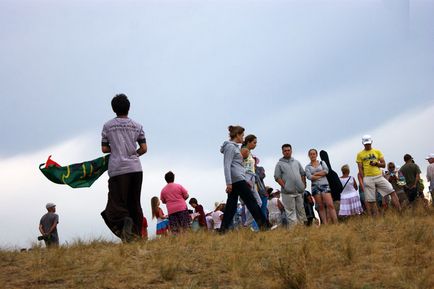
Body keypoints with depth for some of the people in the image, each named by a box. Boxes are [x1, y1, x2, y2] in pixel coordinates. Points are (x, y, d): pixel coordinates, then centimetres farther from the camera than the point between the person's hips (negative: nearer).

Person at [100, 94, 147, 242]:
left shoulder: (108, 126, 5)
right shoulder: (137, 126, 9)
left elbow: (104, 149, 5)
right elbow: (144, 148, 6)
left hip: (117, 169, -2)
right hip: (135, 168, 3)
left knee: (116, 203, -3)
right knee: (135, 203, 10)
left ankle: (124, 220, -34)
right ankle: (136, 234, 3)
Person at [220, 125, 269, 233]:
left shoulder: (234, 146, 22)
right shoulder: (230, 147, -7)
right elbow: (227, 166, -15)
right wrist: (229, 183, -21)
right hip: (237, 179, -10)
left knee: (231, 205, 6)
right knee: (251, 202, -7)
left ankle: (223, 229, 2)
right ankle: (264, 225, -5)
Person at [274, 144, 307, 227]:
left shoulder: (296, 162, 17)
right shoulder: (280, 164, 3)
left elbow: (303, 174, 20)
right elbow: (277, 177, -3)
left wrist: (303, 184, 6)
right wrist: (284, 186, -13)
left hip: (299, 191, 5)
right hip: (288, 192, -5)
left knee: (301, 210, 7)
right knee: (290, 211, -5)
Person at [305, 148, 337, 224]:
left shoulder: (322, 163, 13)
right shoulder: (307, 167, 10)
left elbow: (326, 171, -5)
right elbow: (309, 177, -6)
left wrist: (315, 173, -5)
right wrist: (321, 175, -5)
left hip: (324, 185, -1)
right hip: (315, 186, 1)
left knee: (330, 205, -13)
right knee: (321, 207, -2)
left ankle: (335, 223, -18)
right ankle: (325, 224, -3)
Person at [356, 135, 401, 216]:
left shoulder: (377, 152, 12)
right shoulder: (360, 154, 6)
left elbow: (383, 164, 11)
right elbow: (360, 169, 4)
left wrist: (376, 163, -10)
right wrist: (362, 181, -4)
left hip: (379, 176, 2)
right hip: (368, 178, -2)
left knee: (392, 192, -9)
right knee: (369, 200, -3)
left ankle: (400, 211, -9)